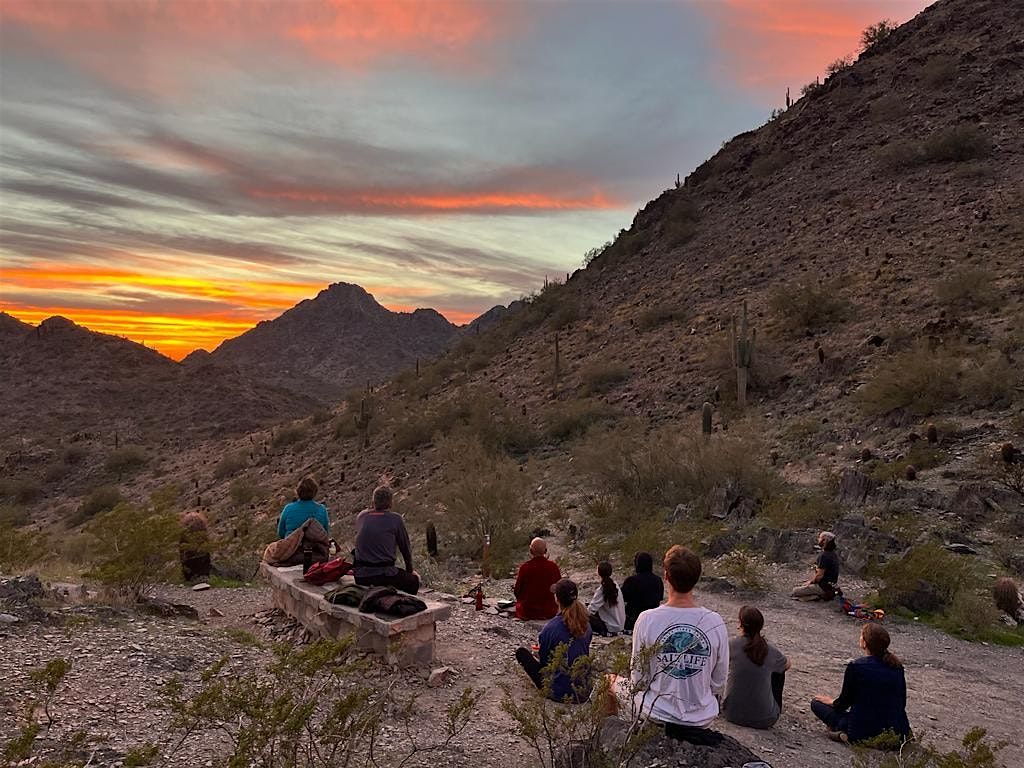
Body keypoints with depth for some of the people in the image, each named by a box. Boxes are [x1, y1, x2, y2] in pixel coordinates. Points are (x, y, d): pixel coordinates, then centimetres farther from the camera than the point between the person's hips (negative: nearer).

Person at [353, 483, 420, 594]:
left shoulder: (361, 516, 8)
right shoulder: (395, 519, -3)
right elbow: (405, 547, 7)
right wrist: (410, 570, 25)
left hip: (360, 577, 5)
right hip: (384, 575, -5)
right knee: (414, 580, 18)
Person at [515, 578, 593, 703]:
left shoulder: (550, 628, -21)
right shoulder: (586, 625, -6)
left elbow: (544, 662, -7)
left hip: (559, 692, -6)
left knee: (521, 652, 9)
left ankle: (545, 688, 11)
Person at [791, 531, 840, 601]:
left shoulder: (824, 555, -25)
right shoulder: (834, 553, 6)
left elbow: (819, 575, -24)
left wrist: (810, 582, -5)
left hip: (823, 587, -10)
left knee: (795, 591, -7)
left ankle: (819, 596, -10)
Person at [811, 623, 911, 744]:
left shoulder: (855, 667, -14)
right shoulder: (897, 666, 1)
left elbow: (845, 701, -2)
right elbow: (902, 702, 12)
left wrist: (832, 702, 20)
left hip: (865, 732, -6)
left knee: (816, 703, 9)